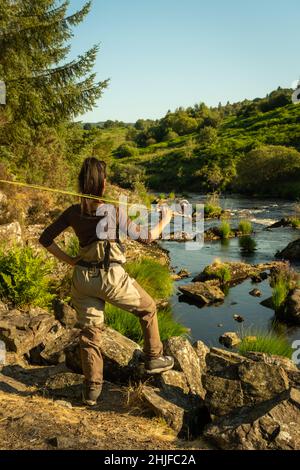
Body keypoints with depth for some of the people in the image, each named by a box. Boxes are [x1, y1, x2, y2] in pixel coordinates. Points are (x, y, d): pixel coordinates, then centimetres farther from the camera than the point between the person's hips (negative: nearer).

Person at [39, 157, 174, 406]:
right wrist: (164, 221, 13)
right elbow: (146, 236, -4)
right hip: (112, 277, -4)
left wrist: (68, 260, 9)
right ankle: (154, 358, 32)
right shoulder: (116, 211, -13)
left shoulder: (73, 212, -1)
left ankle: (92, 388, 21)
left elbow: (45, 239, 3)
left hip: (83, 278, 4)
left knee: (89, 330, 15)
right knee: (147, 308, 21)